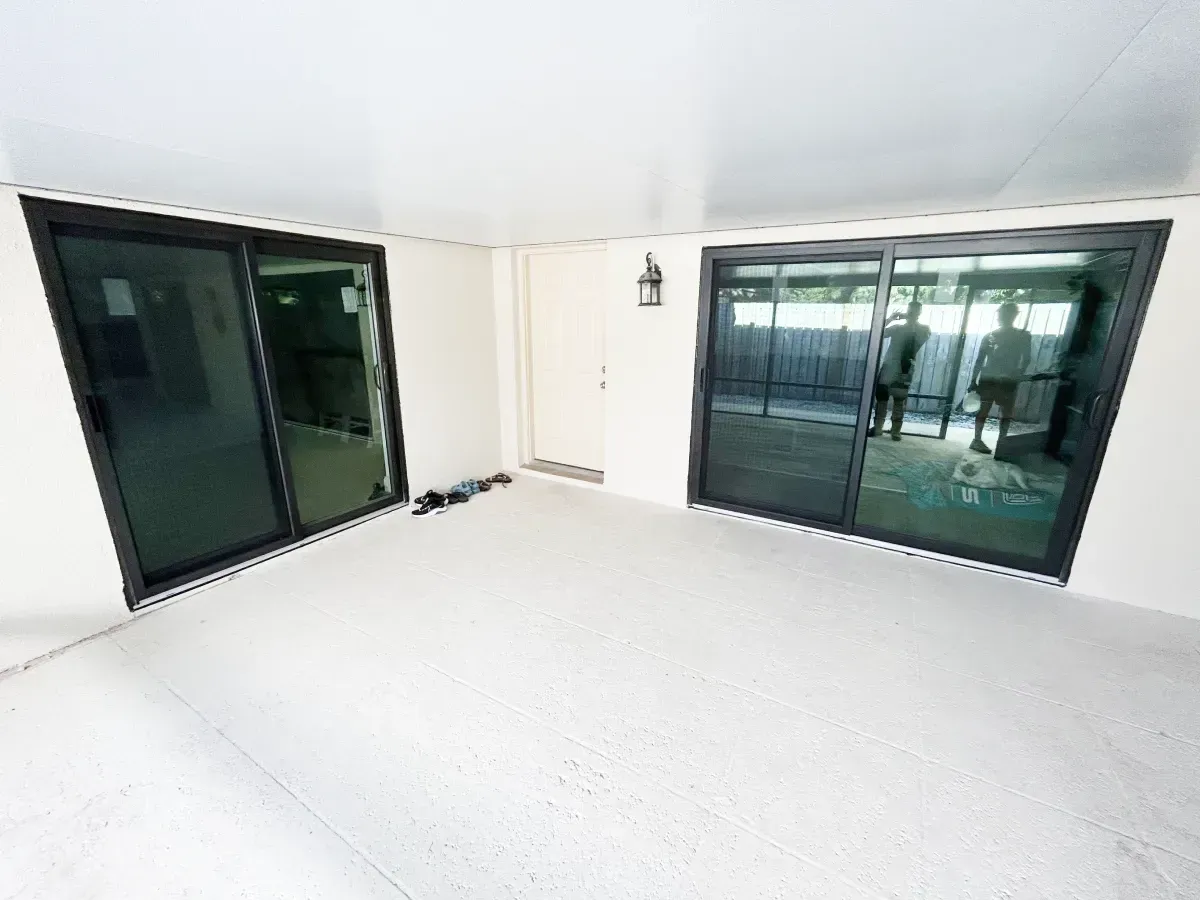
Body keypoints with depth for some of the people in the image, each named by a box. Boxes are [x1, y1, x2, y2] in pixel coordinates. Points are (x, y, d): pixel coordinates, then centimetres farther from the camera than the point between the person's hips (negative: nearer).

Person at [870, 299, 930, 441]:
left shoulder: (923, 329, 8)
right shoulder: (897, 326, 14)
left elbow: (921, 340, -11)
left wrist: (911, 323, -9)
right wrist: (889, 319, -4)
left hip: (904, 369, -2)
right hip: (888, 366, 2)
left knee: (899, 401, -3)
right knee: (880, 398, 0)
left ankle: (896, 431, 0)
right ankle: (877, 427, 6)